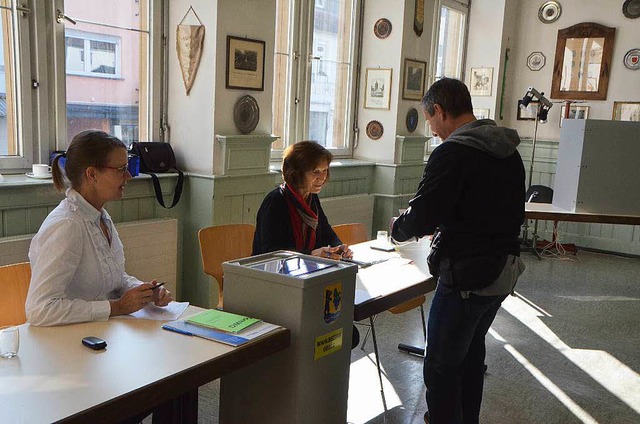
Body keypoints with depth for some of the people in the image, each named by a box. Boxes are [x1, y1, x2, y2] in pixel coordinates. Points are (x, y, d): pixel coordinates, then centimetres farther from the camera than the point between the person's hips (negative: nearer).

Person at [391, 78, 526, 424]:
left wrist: (397, 229, 3)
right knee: (472, 352, 24)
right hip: (504, 270, 9)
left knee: (441, 365, 2)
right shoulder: (509, 151, 9)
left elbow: (422, 217, -20)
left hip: (467, 273, -9)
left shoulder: (452, 153, -17)